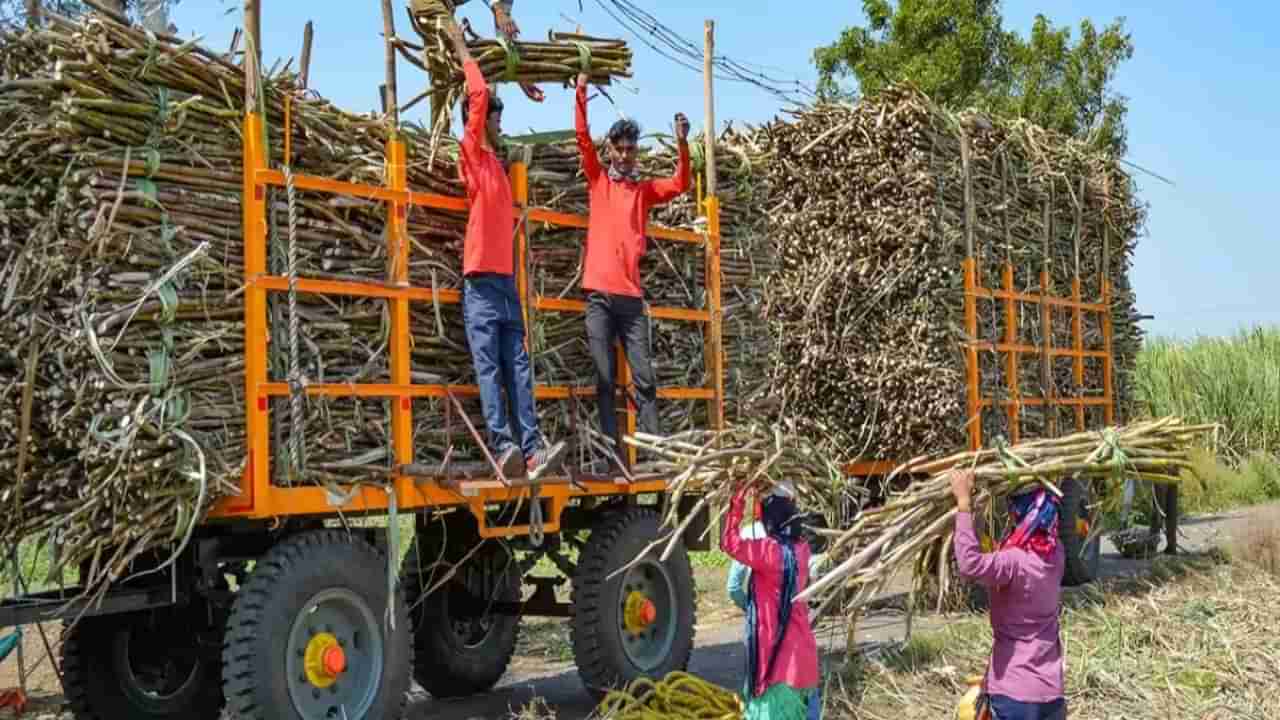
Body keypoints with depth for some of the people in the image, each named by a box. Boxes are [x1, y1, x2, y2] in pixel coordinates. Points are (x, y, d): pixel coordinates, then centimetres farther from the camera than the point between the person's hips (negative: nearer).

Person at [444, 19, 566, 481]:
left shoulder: (496, 164, 22)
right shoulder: (473, 153, 0)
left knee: (518, 368, -2)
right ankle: (503, 447, -20)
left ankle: (532, 450, -7)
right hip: (482, 280, -7)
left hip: (505, 279, 7)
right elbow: (478, 95, -7)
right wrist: (460, 48, 0)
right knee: (488, 366, -12)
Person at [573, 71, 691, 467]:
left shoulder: (644, 190, 16)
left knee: (645, 379, -2)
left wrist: (682, 143, -10)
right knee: (605, 382, -2)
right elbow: (583, 138, 3)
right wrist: (581, 92, -5)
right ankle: (614, 456, 0)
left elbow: (681, 184, 4)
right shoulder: (598, 180, 12)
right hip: (599, 294, -1)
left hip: (632, 296, 2)